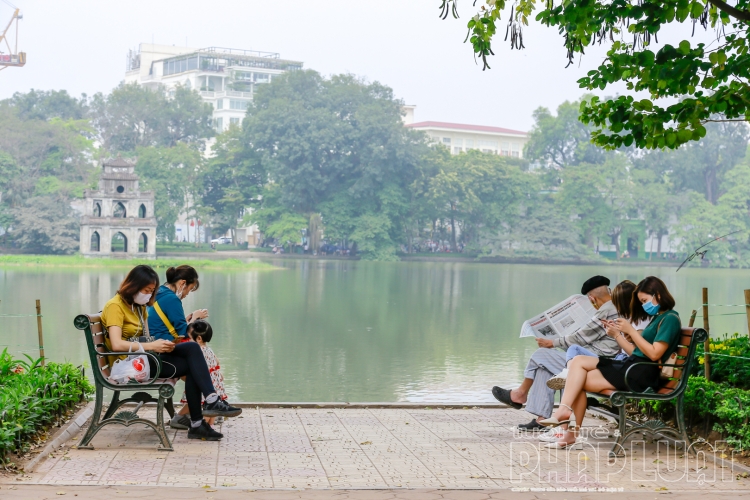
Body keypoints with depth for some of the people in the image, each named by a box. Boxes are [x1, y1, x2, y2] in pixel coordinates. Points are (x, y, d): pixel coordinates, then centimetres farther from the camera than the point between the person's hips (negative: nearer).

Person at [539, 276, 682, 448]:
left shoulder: (670, 318, -7)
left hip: (642, 375, -10)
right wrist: (617, 335, 8)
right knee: (579, 361, -7)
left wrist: (631, 330, -14)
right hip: (631, 366, 10)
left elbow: (654, 354, -18)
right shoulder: (658, 318, 22)